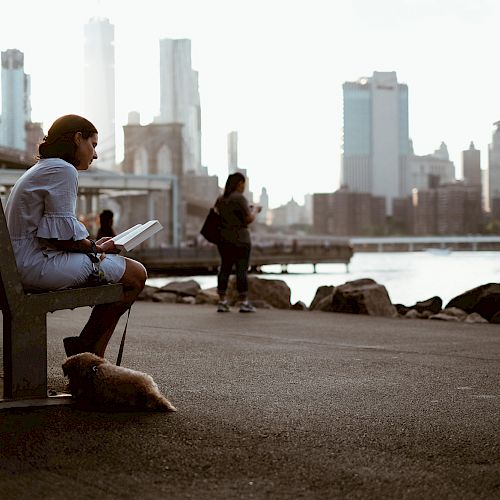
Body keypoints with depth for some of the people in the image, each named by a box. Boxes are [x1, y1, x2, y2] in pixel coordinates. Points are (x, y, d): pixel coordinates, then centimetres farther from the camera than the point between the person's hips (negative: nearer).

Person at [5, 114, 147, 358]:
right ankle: (86, 351, 1)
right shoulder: (63, 170, -10)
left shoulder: (39, 170, 24)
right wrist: (96, 248, -2)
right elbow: (62, 234, -17)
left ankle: (91, 356, 9)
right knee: (136, 274, -7)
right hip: (39, 264, -11)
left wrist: (93, 244, 11)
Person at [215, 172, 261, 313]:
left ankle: (222, 302, 6)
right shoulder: (240, 198, -12)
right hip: (240, 239, -7)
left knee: (225, 269, 8)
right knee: (242, 270, -3)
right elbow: (249, 219, -14)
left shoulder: (220, 199, 9)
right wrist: (255, 210, 6)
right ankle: (244, 303, -2)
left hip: (223, 239, 7)